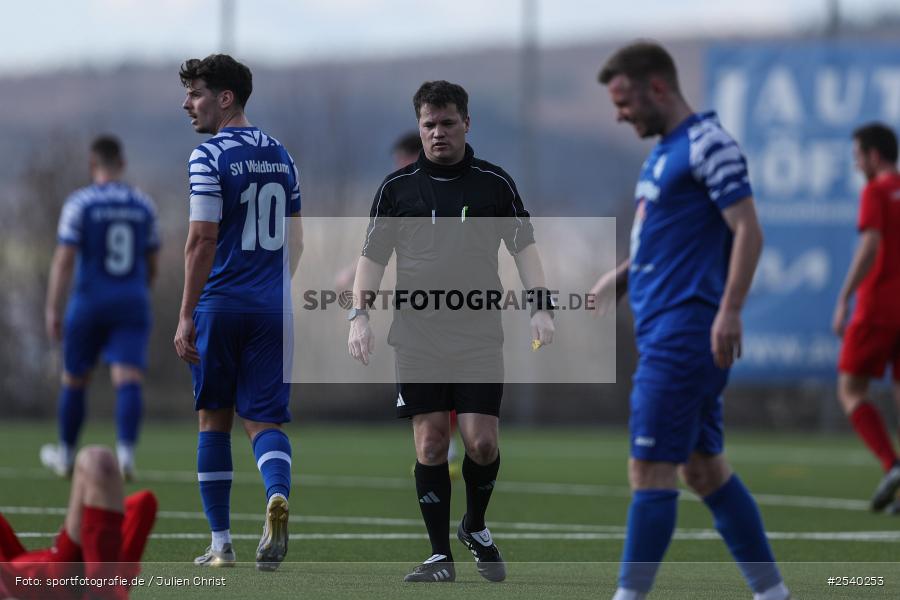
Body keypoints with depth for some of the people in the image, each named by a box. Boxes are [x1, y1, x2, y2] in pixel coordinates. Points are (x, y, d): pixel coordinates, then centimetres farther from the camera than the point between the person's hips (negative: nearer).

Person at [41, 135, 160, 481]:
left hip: (90, 300, -2)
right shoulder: (144, 205, 8)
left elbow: (64, 260, -10)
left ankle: (66, 456, 26)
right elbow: (152, 265, 15)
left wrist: (53, 310, -8)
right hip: (132, 303, 2)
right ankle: (126, 453, -25)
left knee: (74, 381, 13)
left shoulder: (80, 203, -4)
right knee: (128, 381, -7)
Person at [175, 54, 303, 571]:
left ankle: (222, 544, 11)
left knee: (215, 419, 9)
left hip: (220, 305, -4)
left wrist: (186, 316, -13)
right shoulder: (280, 155, 12)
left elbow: (202, 240, -15)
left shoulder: (210, 158, -9)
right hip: (272, 307, 4)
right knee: (265, 421, 4)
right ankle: (278, 496, -28)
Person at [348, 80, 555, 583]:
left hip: (479, 332, 0)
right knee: (431, 444, -3)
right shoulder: (397, 186, 6)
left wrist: (541, 306, -4)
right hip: (417, 334, 0)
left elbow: (524, 244, 8)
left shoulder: (495, 182, 5)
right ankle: (441, 556, 4)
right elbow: (374, 254, 9)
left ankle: (476, 527, 20)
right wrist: (360, 315, -2)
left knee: (482, 442, -7)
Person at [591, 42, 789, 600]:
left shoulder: (709, 144, -10)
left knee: (650, 470, -10)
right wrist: (624, 276, 11)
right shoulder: (664, 152, 19)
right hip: (662, 330, 10)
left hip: (686, 329, -10)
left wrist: (730, 310, -24)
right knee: (705, 469, 11)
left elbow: (748, 230, -16)